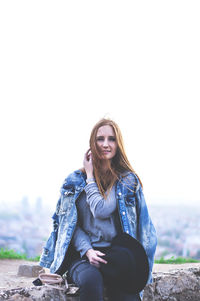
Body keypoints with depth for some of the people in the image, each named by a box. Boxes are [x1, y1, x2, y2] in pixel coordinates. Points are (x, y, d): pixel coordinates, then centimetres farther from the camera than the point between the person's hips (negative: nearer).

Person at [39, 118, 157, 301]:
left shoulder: (128, 180, 7)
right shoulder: (75, 180, 12)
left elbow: (102, 211, -8)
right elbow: (70, 223, 7)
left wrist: (90, 177, 3)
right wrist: (87, 250, -10)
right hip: (81, 253, 1)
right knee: (91, 280, -35)